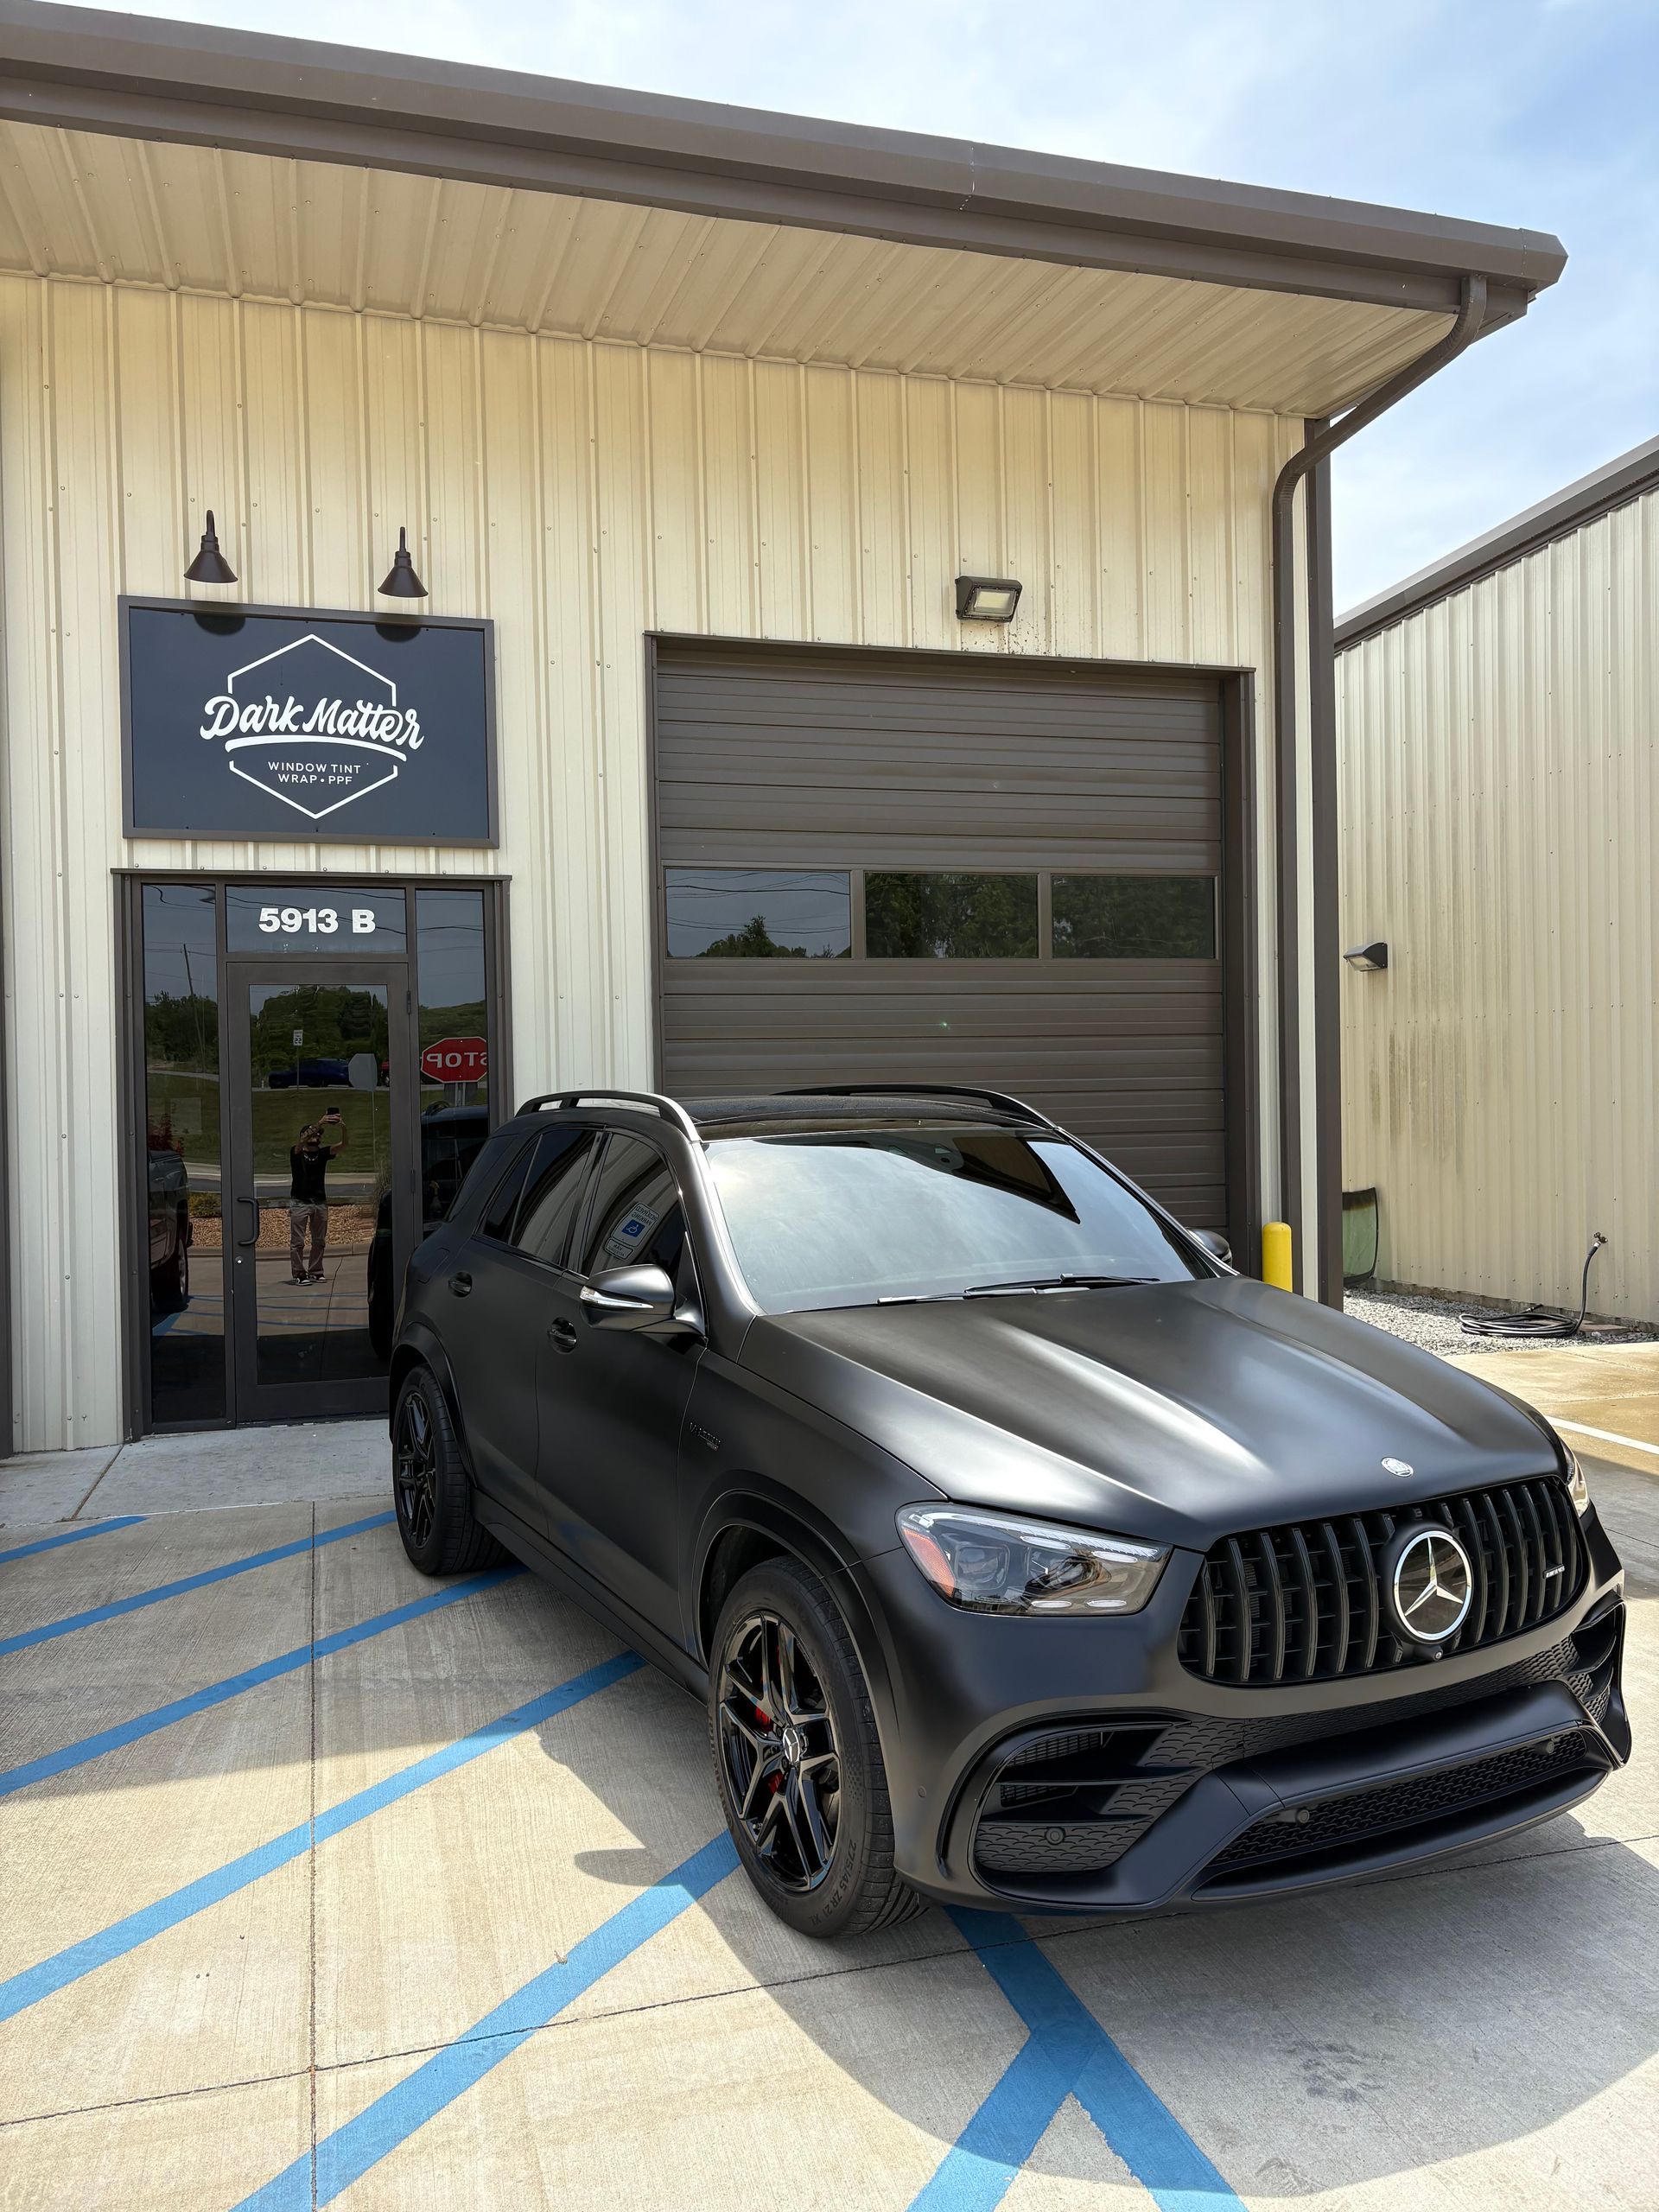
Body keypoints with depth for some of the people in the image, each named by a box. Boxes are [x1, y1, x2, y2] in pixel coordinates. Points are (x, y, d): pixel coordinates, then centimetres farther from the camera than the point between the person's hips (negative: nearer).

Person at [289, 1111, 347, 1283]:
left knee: (319, 1241, 9)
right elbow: (301, 1143, -23)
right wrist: (319, 1124, -36)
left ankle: (315, 1272, 18)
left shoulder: (323, 1153, 9)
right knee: (297, 1241, -4)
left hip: (320, 1202, 4)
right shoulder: (297, 1153, 0)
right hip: (300, 1202, -4)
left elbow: (343, 1146, -6)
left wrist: (343, 1128, -26)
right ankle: (299, 1274, 0)